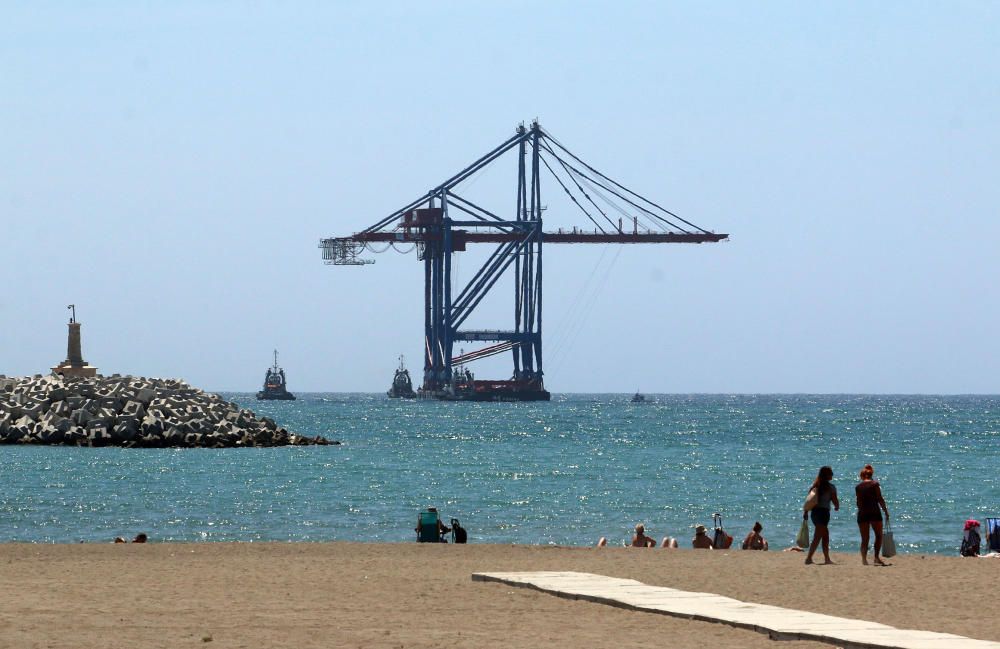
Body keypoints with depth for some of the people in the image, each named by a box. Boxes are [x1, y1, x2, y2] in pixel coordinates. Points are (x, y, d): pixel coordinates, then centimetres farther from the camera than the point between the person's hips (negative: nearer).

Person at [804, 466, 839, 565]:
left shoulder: (815, 485, 7)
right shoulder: (831, 487, -9)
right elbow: (835, 501, -7)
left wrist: (806, 511, 10)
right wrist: (837, 507, 15)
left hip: (814, 512, 7)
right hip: (823, 512, -7)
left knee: (826, 536, 18)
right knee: (817, 537, -5)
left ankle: (827, 558, 22)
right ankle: (809, 558, -12)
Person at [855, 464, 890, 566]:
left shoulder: (858, 487, 7)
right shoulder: (874, 484, -2)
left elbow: (859, 502, 9)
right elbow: (880, 499, -5)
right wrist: (886, 511, 0)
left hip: (862, 514, 3)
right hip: (874, 512, -3)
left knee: (864, 538, 7)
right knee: (879, 535, 6)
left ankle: (864, 559, -2)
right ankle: (876, 557, -5)